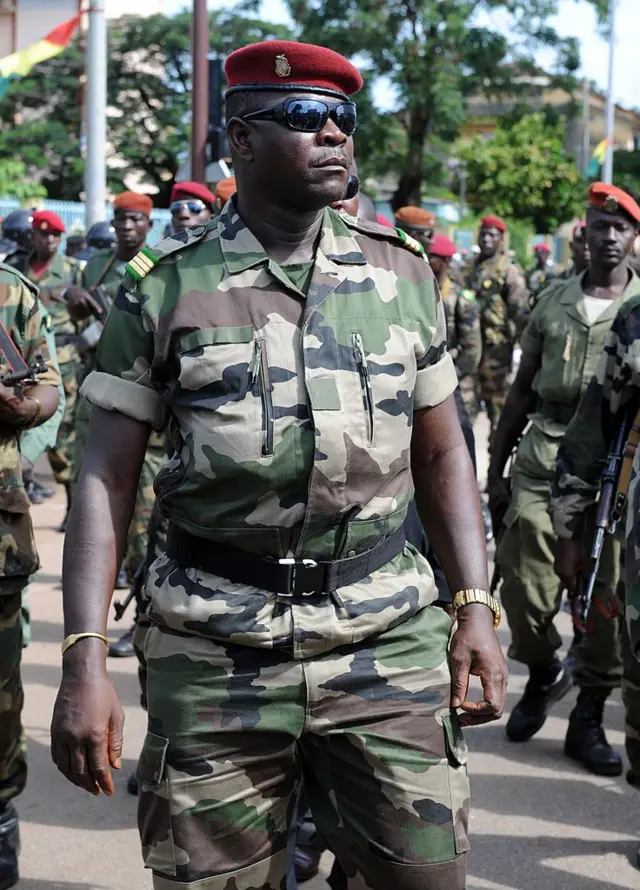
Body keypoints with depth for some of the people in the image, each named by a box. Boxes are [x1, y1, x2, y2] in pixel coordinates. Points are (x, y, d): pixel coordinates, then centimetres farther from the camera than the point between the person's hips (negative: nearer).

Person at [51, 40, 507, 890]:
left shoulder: (403, 274, 7)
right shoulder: (163, 288, 0)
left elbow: (442, 452, 12)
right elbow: (108, 476, -1)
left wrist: (476, 604, 2)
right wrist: (84, 658, -9)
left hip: (391, 639, 2)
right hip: (214, 654, -1)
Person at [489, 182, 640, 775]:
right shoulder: (553, 301, 13)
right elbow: (522, 389, 15)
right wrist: (496, 467, 12)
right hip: (542, 458, 2)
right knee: (523, 584, 0)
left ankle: (589, 715, 14)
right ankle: (544, 673, 29)